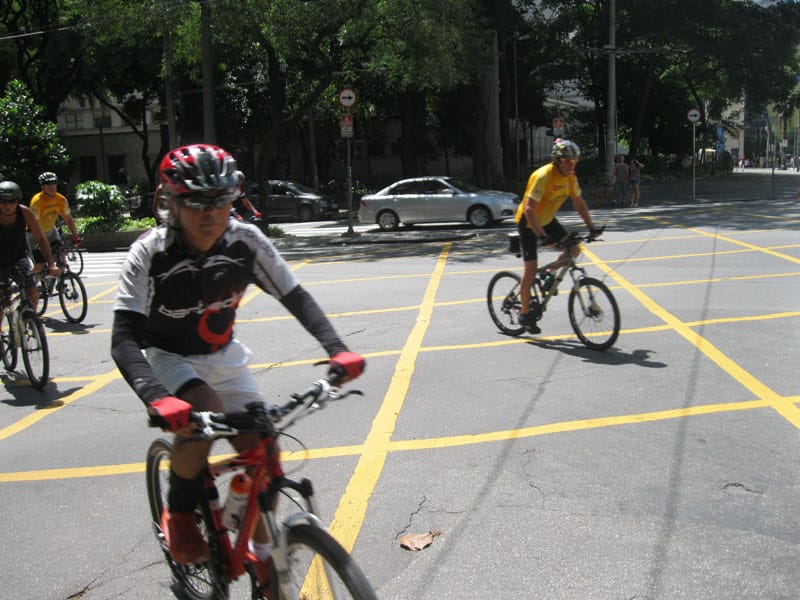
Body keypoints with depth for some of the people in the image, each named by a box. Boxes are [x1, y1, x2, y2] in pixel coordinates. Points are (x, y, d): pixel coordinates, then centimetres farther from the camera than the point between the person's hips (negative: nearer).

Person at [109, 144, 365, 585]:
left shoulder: (246, 241, -20)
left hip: (222, 356, 3)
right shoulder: (151, 254, -27)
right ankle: (179, 516, -6)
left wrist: (336, 349, -32)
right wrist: (156, 398, -51)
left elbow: (296, 297, -15)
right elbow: (124, 338, -34)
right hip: (166, 357, -3)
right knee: (204, 412, -33)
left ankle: (262, 553, 19)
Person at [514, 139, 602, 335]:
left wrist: (591, 227, -3)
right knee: (531, 268, -7)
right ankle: (525, 313, 6)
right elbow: (528, 209, -34)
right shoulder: (543, 176, -29)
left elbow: (579, 203, 5)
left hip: (547, 220, 7)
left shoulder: (570, 177, -6)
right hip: (528, 223, -7)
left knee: (574, 249, -5)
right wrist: (541, 236, -40)